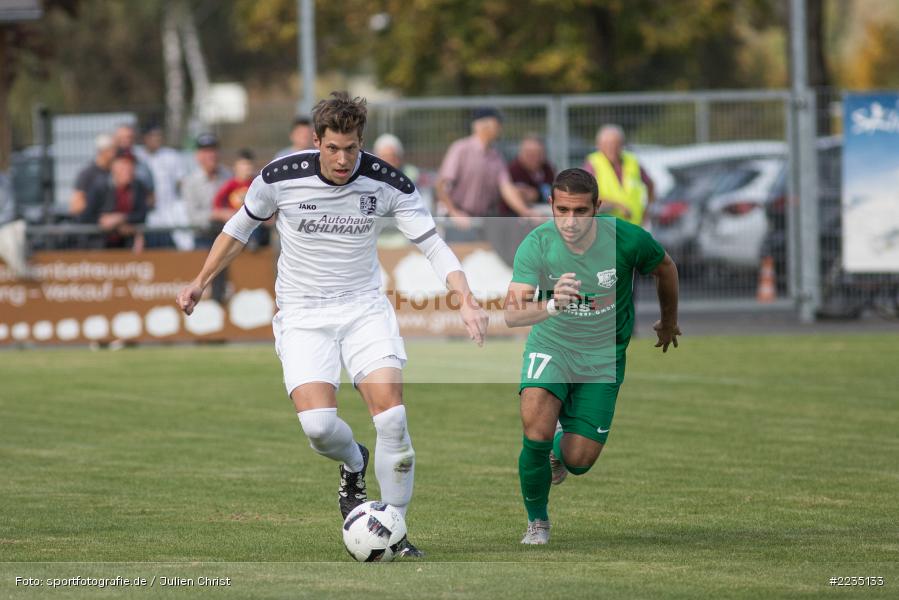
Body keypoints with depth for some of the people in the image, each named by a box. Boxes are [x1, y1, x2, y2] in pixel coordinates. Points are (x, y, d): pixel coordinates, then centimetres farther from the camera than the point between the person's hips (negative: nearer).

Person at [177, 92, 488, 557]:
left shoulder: (386, 182, -11)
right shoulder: (281, 177, -12)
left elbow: (432, 243, -6)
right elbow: (240, 226, 8)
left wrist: (465, 299, -21)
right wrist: (201, 282, 14)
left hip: (365, 308, 1)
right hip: (303, 316, -1)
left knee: (391, 414, -17)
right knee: (318, 424, -21)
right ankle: (353, 463, 17)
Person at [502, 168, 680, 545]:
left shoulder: (627, 239, -21)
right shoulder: (537, 244, -23)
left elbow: (665, 269, 3)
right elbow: (512, 314, -32)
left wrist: (668, 322, 20)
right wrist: (550, 306, -54)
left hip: (604, 355, 1)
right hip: (551, 346, -1)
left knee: (578, 462, -4)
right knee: (535, 427, -27)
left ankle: (561, 445, 37)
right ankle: (537, 522, -1)